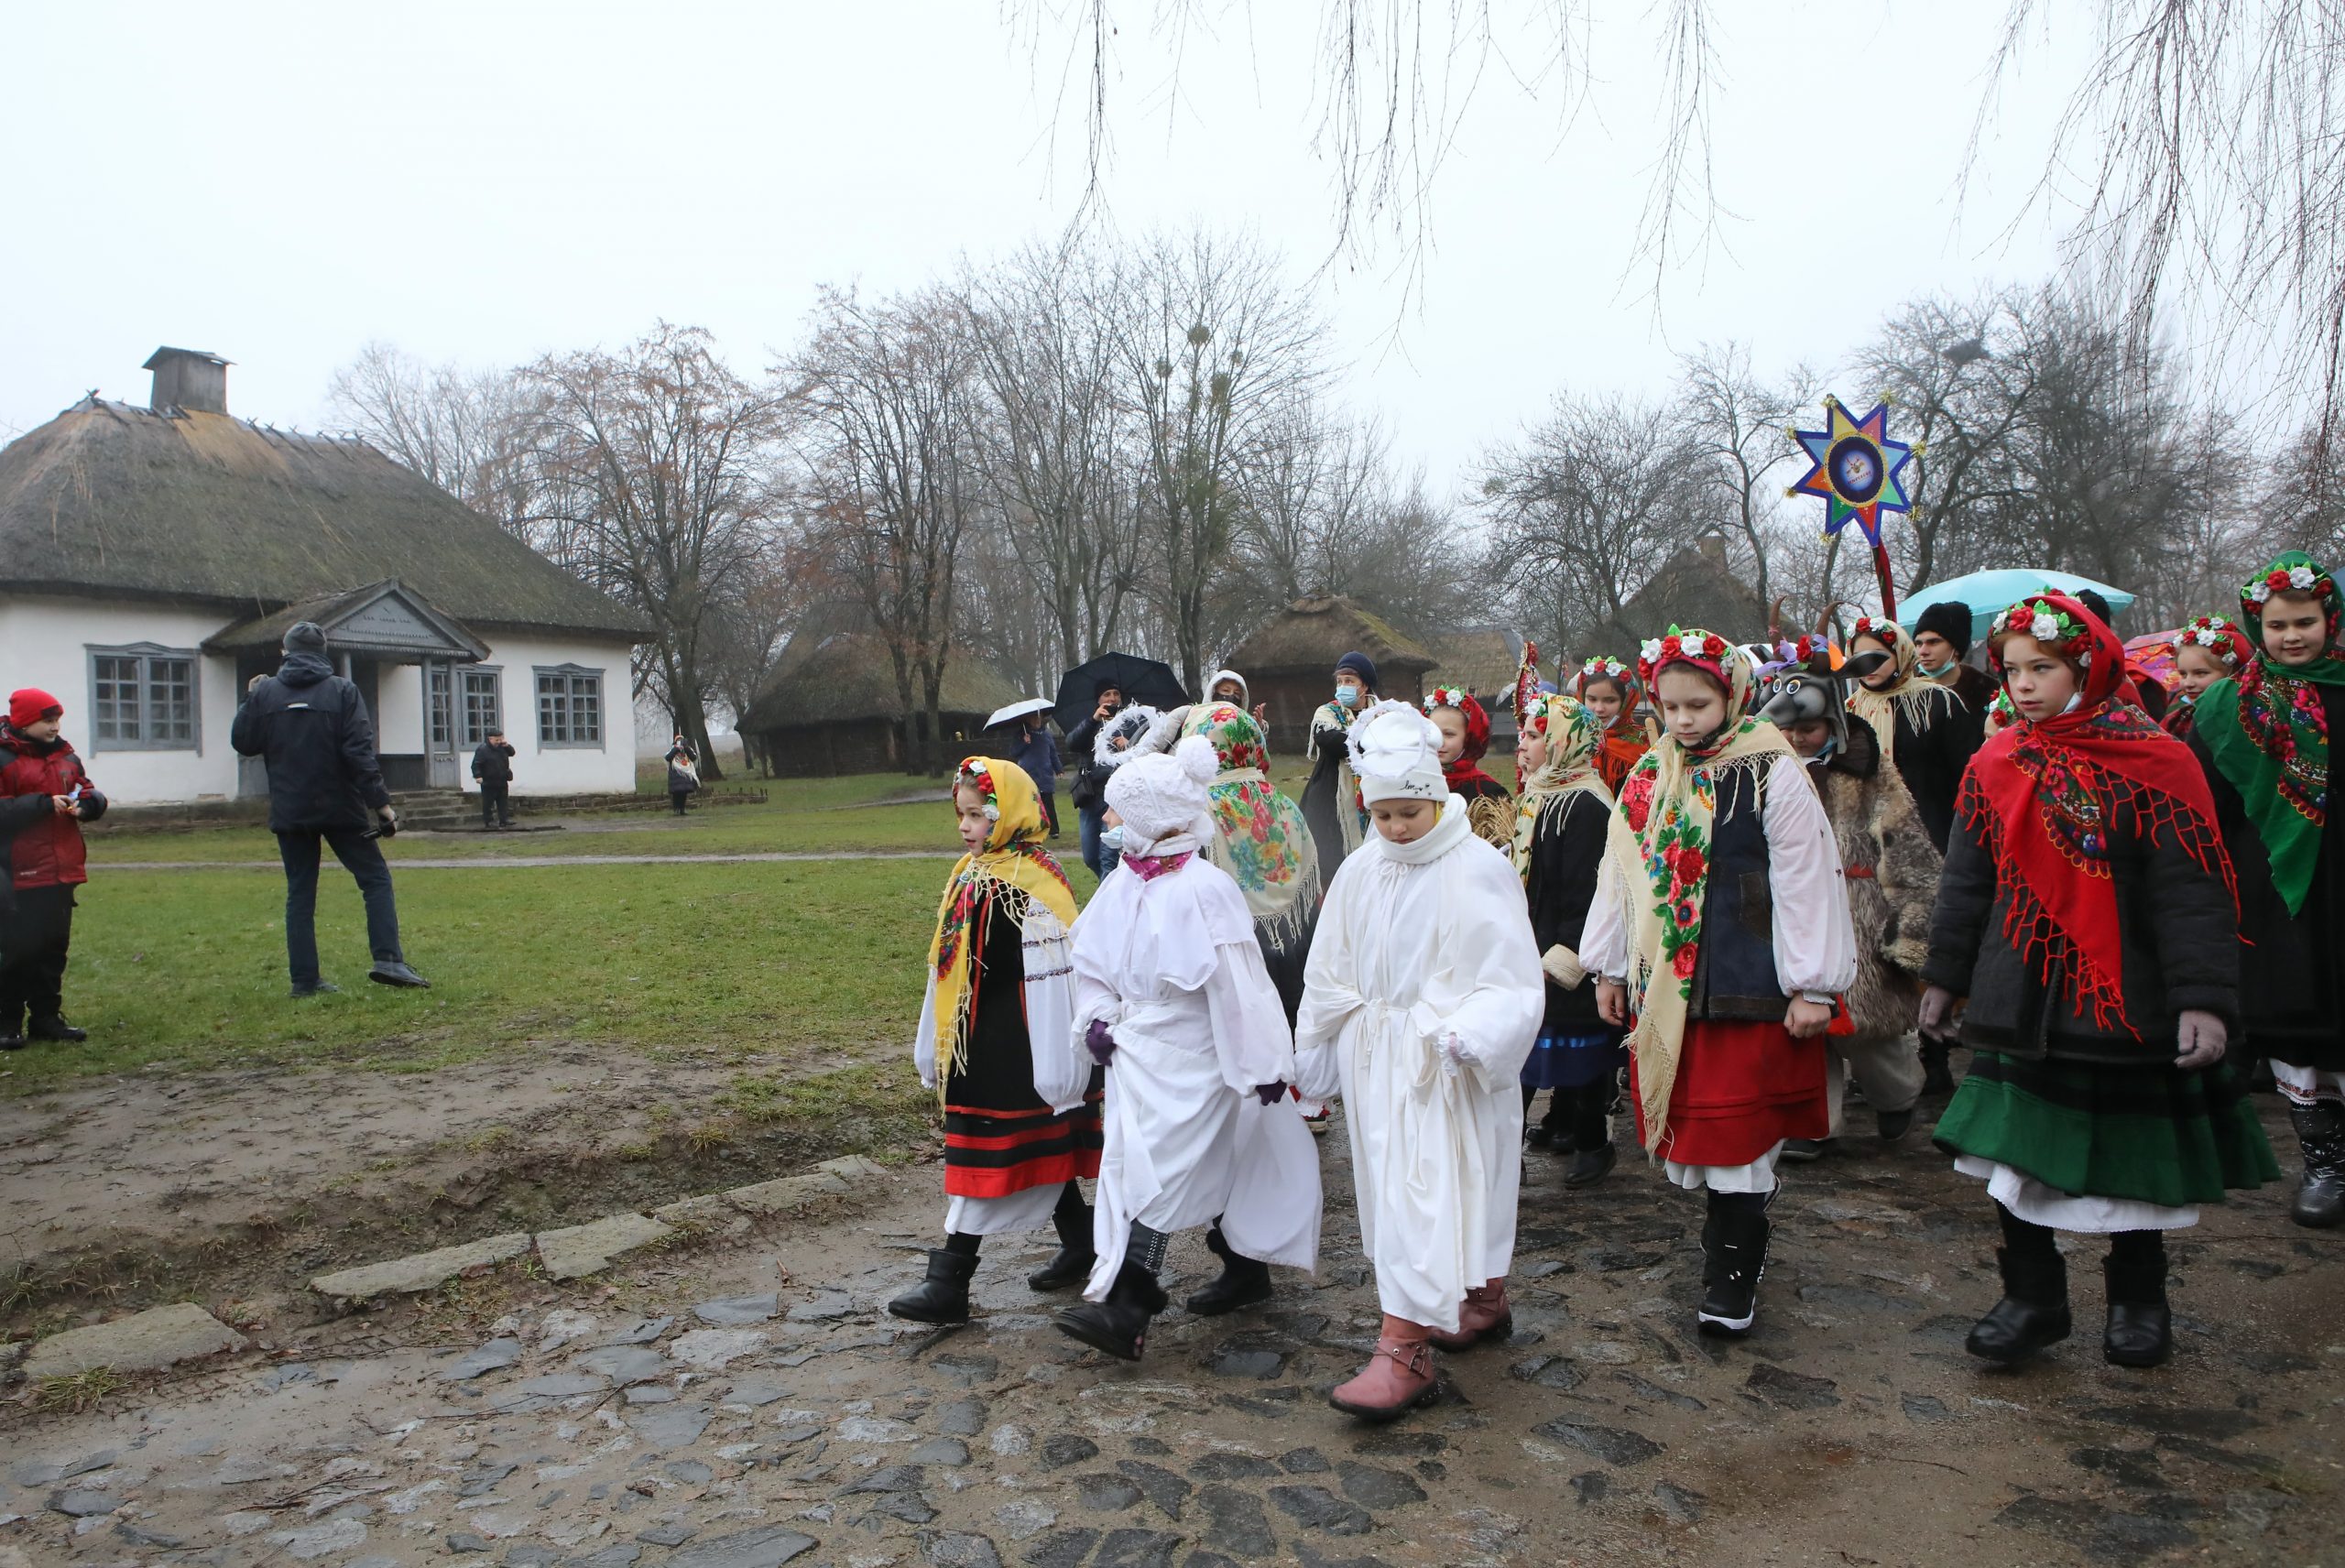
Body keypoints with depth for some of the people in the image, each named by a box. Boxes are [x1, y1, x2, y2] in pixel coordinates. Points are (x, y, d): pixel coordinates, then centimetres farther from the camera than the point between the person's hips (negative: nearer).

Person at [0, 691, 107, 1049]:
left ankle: (46, 1016, 20)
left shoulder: (65, 754, 12)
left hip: (61, 871, 6)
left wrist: (85, 804, -5)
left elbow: (90, 795, 16)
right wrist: (43, 804, -20)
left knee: (54, 946, 11)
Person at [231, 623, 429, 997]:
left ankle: (305, 979, 7)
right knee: (375, 879, 3)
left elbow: (243, 743, 10)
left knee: (300, 893, 9)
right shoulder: (341, 691, -6)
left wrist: (250, 699, 23)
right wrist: (380, 801, -13)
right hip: (339, 808, -3)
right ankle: (388, 960, -10)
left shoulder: (264, 693, 2)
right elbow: (359, 752, -13)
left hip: (289, 812, 3)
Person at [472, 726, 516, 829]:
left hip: (502, 782, 7)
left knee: (503, 802, 9)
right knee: (488, 803, 0)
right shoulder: (482, 749, -15)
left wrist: (507, 746, -3)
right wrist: (478, 776, -29)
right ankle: (488, 821, 6)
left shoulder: (501, 747, 7)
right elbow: (476, 764, -19)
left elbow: (511, 753, 17)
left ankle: (503, 820, 14)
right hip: (489, 783, -7)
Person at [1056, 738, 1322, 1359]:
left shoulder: (1205, 889, -18)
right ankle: (1247, 1268, 32)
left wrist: (1264, 1064, -14)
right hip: (1134, 1052, 7)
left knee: (1158, 1171, -9)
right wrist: (1095, 1018, 0)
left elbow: (1239, 983, -17)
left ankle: (1127, 1308, -5)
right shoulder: (1123, 883, 4)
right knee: (1211, 1164, 15)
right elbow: (1090, 960, 15)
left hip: (1190, 1058, -7)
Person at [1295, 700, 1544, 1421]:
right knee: (1394, 1185, 15)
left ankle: (1404, 1351, -4)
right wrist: (1320, 1054, 13)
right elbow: (1330, 975, 11)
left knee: (1427, 1192, -8)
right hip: (1377, 1059, 6)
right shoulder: (1360, 872, 3)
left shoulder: (1480, 870, -13)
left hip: (1448, 1066, -6)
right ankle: (1484, 1301, 35)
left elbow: (1508, 980, -14)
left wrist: (1468, 1036, -28)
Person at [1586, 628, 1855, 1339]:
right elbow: (1624, 874, 15)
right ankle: (1733, 1247, 28)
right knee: (1692, 1129, 11)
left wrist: (1814, 987, -10)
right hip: (1664, 987, 6)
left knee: (1736, 1136, -3)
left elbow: (1806, 881, -9)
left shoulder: (1772, 774, -8)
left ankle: (1731, 1282, 9)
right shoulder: (1649, 777, 9)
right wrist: (1610, 968, 16)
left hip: (1746, 987, -5)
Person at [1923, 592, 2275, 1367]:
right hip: (2019, 999, 3)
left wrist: (2203, 997, -18)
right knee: (2015, 1150, 4)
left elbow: (2193, 891, -12)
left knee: (2130, 1153, 10)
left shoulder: (2154, 763, -9)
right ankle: (2033, 1295, 21)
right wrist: (1945, 974, 12)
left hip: (2125, 1003, -3)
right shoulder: (1995, 766, 4)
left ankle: (2138, 1297, 32)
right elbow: (1966, 881, 10)